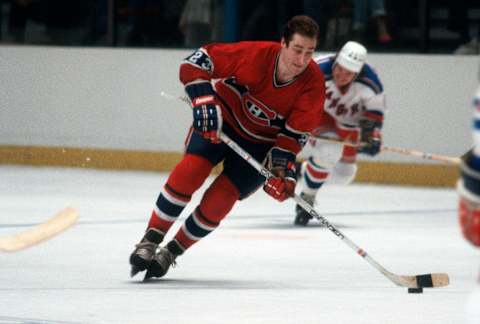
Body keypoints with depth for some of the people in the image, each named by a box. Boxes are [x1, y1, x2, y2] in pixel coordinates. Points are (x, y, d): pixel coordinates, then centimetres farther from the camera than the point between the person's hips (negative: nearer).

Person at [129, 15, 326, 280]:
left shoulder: (313, 83, -22)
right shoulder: (256, 54, -28)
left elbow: (295, 133, -16)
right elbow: (196, 62, -19)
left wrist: (283, 168, -29)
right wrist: (203, 100, -30)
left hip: (261, 143, 1)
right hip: (223, 117, -1)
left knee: (220, 198, -13)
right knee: (192, 168, -24)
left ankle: (172, 251, 7)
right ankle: (150, 241, -14)